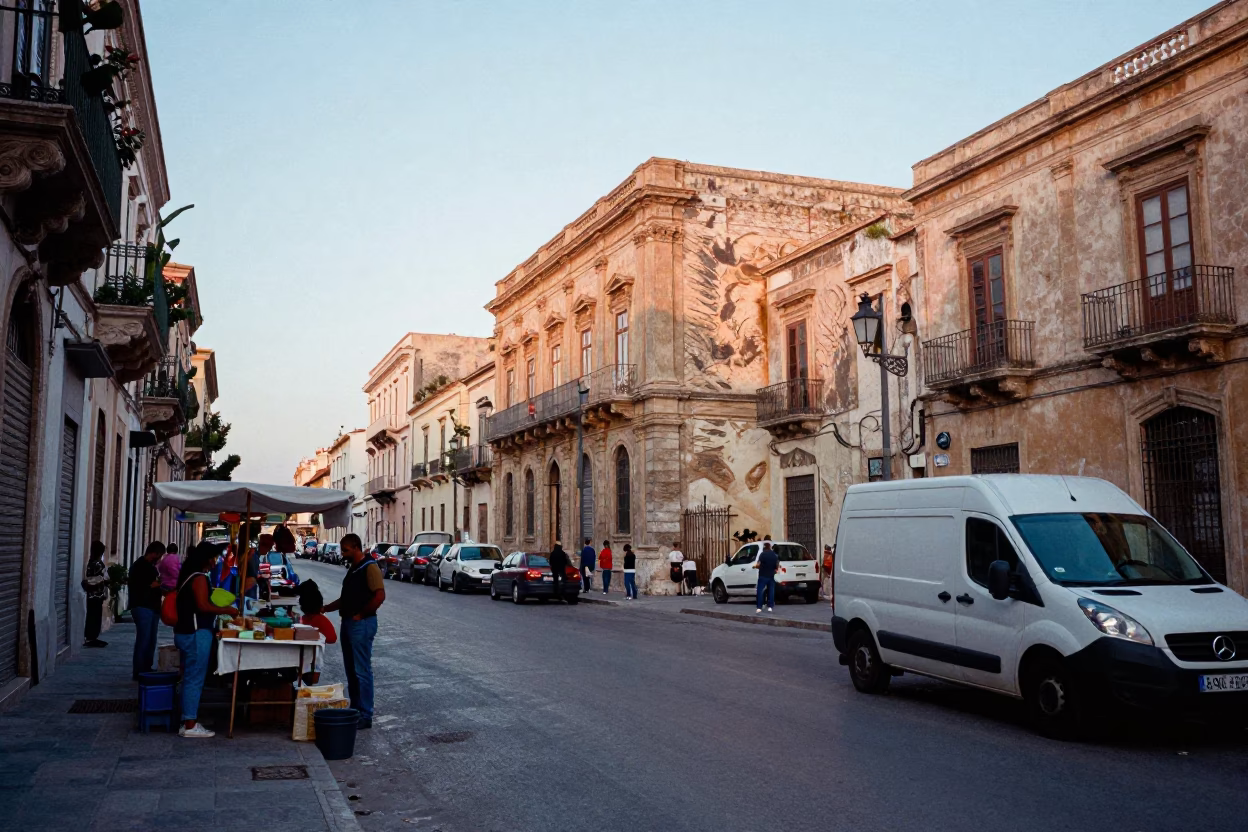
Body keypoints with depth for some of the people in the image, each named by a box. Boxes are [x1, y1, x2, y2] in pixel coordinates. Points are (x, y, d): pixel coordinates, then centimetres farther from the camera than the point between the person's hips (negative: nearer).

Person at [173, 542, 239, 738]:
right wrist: (227, 610, -14)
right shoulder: (200, 578, -16)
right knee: (195, 679, -5)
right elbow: (203, 606, -22)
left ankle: (188, 721, 20)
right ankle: (190, 726, -2)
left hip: (185, 632, 10)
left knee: (189, 678, 14)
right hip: (196, 634, -10)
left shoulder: (189, 575, 15)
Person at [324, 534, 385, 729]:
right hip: (348, 623, 10)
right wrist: (324, 608, 15)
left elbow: (379, 596, -20)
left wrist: (360, 614, -15)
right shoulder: (353, 569, 16)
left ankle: (365, 716, -2)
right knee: (351, 670, 13)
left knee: (362, 671, -6)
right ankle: (355, 709, 21)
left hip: (362, 624, -10)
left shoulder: (369, 567, -13)